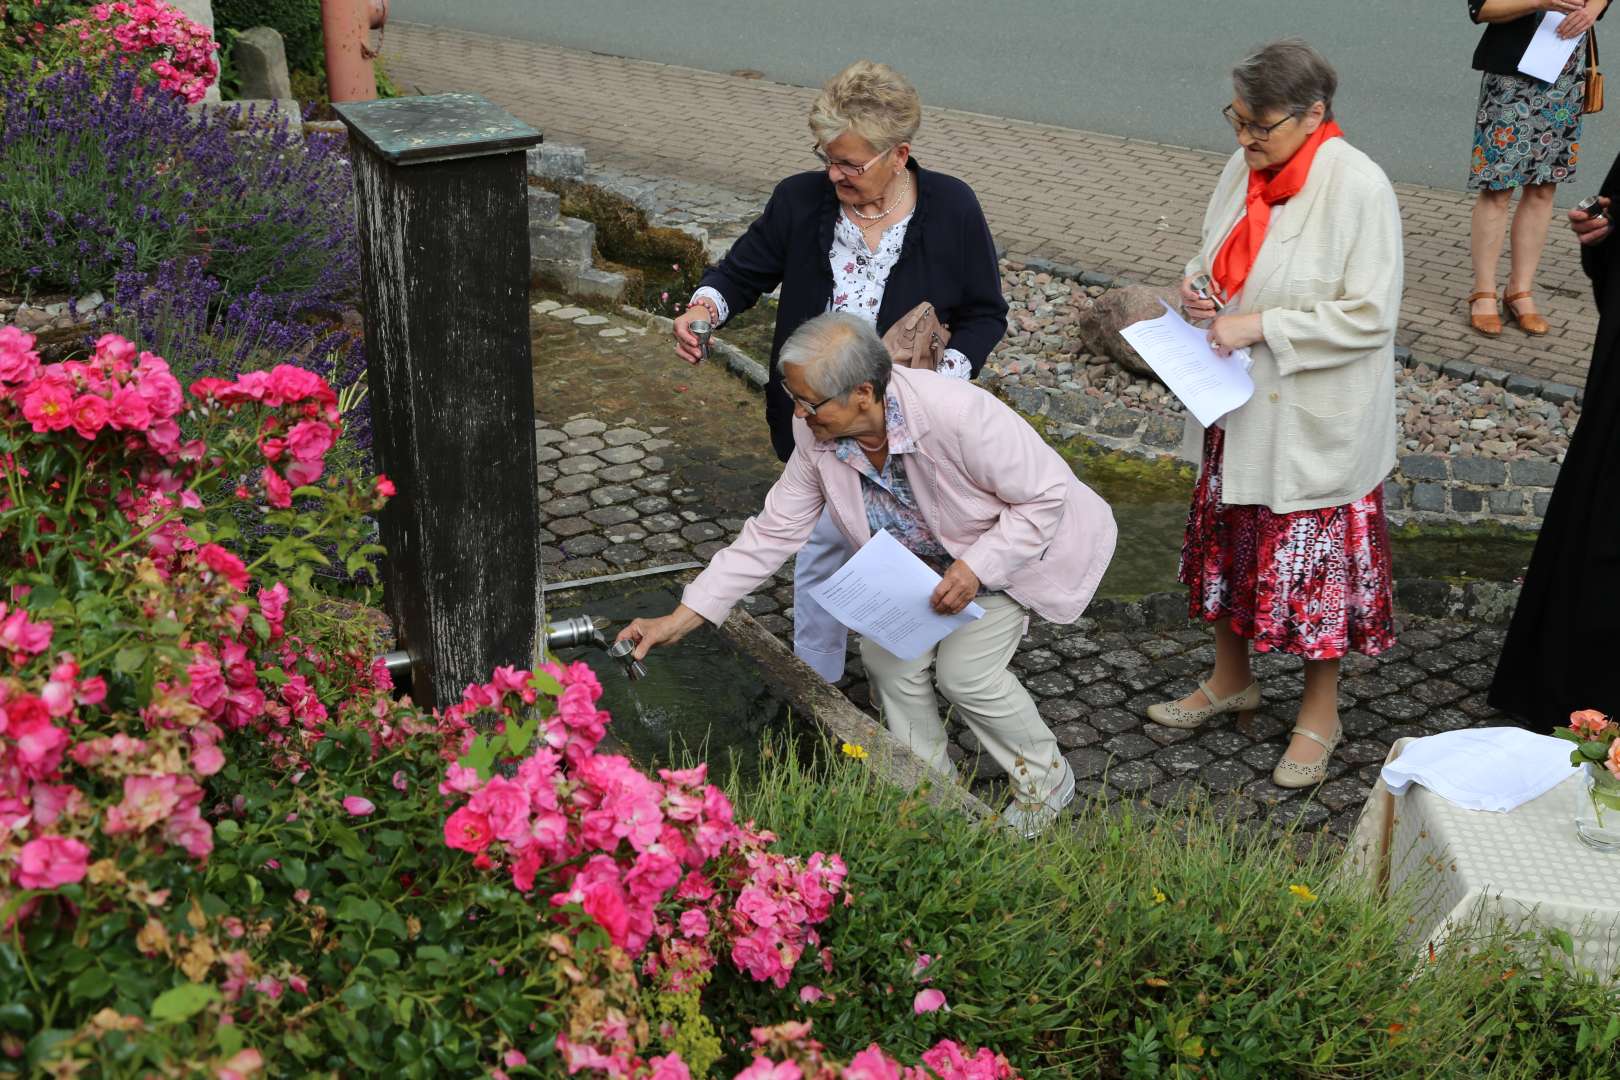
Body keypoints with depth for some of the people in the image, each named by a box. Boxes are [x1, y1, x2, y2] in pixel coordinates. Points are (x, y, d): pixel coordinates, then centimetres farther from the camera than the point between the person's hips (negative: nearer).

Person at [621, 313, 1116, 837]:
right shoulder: (816, 435, -22)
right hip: (927, 554, 6)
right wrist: (680, 618, -18)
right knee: (887, 656, -5)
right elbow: (773, 532, -14)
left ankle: (1044, 782, 14)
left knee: (966, 671, -14)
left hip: (1018, 542, -6)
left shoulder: (957, 414, -40)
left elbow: (1047, 495, -28)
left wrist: (977, 568, -37)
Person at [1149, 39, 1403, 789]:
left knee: (1314, 558, 6)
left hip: (1315, 423, -7)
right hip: (1239, 408, 7)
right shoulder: (1247, 170, 0)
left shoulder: (1358, 188, -21)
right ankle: (1230, 680, 41)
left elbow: (1369, 317, -22)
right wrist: (1196, 288, -8)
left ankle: (1320, 713, 26)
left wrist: (1259, 326, -25)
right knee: (1228, 543, 19)